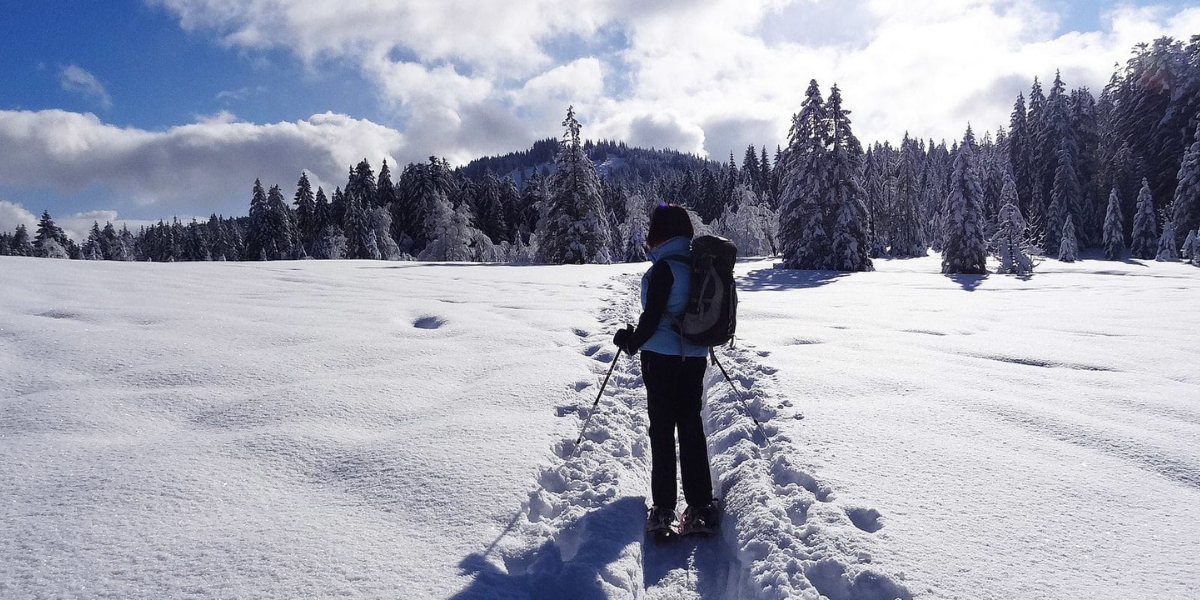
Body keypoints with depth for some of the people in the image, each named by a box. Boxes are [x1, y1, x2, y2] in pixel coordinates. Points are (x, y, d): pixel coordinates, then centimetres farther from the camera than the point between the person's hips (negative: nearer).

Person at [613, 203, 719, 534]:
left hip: (662, 355, -6)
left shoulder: (664, 267, -16)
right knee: (692, 424, 12)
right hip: (695, 356, 6)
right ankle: (701, 506, 14)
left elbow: (652, 315, -17)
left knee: (662, 428, 4)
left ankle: (663, 508, 7)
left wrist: (632, 342, -1)